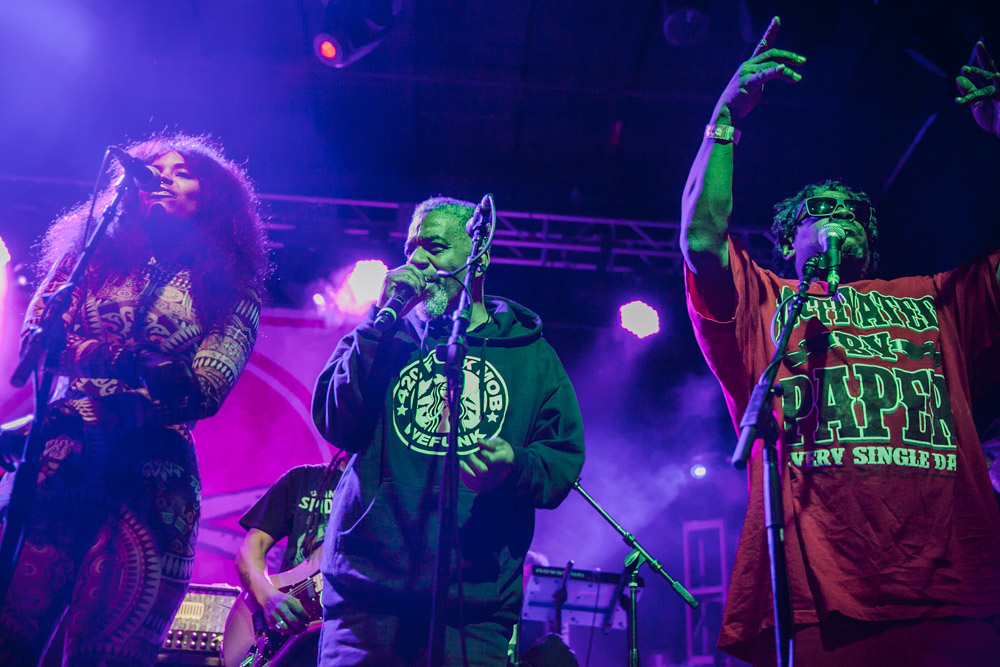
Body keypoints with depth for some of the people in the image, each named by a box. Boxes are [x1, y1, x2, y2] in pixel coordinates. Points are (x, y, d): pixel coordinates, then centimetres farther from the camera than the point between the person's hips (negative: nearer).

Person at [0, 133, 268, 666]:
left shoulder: (232, 288, 11)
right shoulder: (95, 253, 19)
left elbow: (208, 388, -2)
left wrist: (121, 359, -15)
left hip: (152, 485, -1)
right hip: (56, 460, 2)